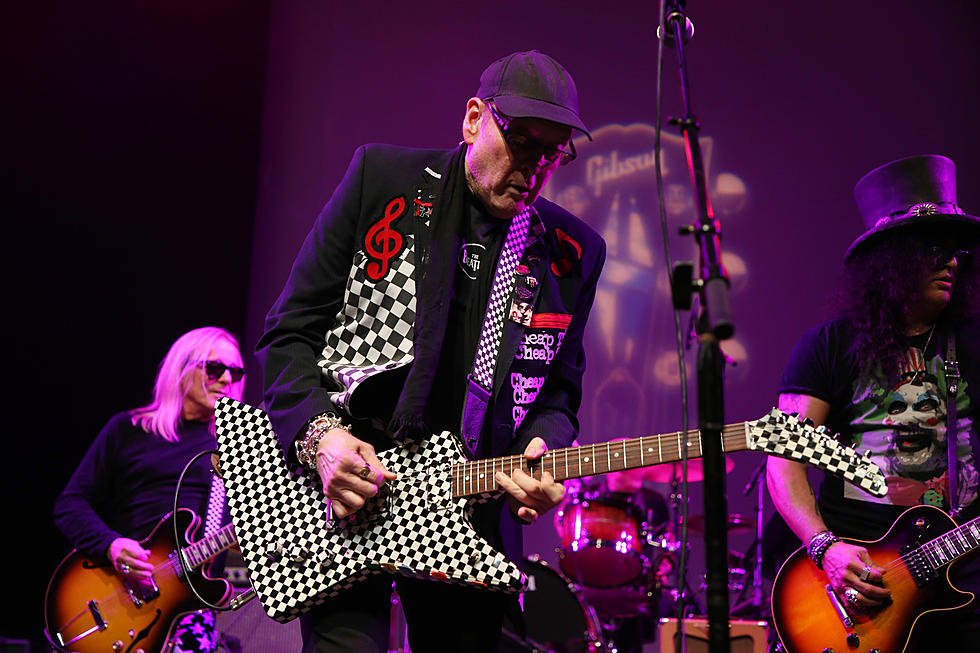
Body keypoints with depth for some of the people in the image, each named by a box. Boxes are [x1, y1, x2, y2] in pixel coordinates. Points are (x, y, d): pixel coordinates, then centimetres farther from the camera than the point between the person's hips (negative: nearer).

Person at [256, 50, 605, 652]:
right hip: (340, 490, -2)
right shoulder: (382, 179, -1)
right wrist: (320, 434, -15)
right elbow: (289, 332, 0)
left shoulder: (572, 253, 6)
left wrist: (542, 450, -11)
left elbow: (559, 391, 11)